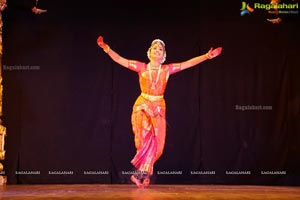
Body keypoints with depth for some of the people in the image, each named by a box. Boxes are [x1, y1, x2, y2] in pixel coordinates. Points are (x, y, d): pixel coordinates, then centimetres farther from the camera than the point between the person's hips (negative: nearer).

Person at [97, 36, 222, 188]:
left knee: (156, 142, -4)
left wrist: (207, 56, -2)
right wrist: (106, 48, -13)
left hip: (159, 108, 2)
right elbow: (119, 59, -2)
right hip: (142, 105, -2)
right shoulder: (141, 67, 2)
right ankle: (142, 173, -5)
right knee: (146, 135, -21)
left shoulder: (167, 69, 6)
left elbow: (189, 63, 4)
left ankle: (142, 174, 11)